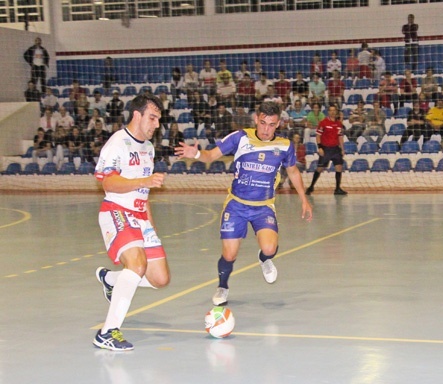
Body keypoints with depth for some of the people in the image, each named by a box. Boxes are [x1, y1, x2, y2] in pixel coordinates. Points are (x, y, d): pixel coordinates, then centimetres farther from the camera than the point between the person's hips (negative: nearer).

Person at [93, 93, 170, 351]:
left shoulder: (148, 146, 19)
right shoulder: (118, 143, -9)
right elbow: (108, 183, -20)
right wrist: (145, 181, -30)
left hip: (140, 217, 8)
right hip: (116, 213, -8)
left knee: (161, 279, 3)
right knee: (138, 262, -31)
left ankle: (109, 278, 29)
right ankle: (108, 333, -30)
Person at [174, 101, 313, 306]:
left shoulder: (285, 146, -4)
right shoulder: (240, 138, -11)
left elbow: (293, 172, 14)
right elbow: (212, 155, -12)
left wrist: (304, 200, 15)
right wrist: (196, 154, -34)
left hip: (264, 206, 1)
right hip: (236, 204, 0)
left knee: (269, 248, -24)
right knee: (229, 255, -1)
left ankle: (265, 259, 15)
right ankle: (222, 287, 32)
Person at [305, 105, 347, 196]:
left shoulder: (339, 124, 10)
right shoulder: (323, 122, -5)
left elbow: (340, 137, 16)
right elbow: (318, 135, -5)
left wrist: (342, 149, 12)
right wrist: (320, 148, -13)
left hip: (336, 148, 4)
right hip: (325, 149, -4)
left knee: (339, 167, -5)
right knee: (320, 168, 0)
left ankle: (338, 189, 3)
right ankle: (311, 187, 14)